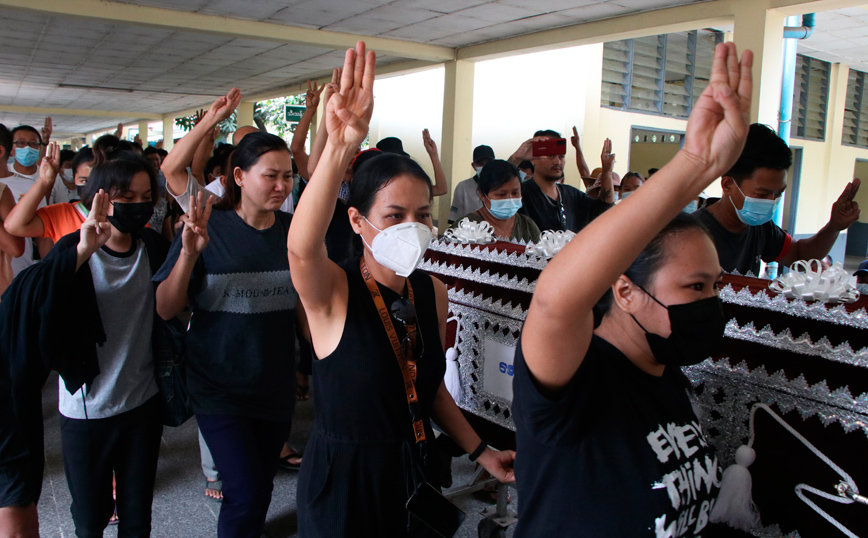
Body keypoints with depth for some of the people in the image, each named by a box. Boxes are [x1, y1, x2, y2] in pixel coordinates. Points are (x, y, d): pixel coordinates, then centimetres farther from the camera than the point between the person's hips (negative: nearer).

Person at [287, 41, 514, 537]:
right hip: (343, 481, -4)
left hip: (413, 475, 5)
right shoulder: (333, 292, -18)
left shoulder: (433, 291, -3)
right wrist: (341, 147, -55)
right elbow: (301, 247, -42)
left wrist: (480, 451, 9)